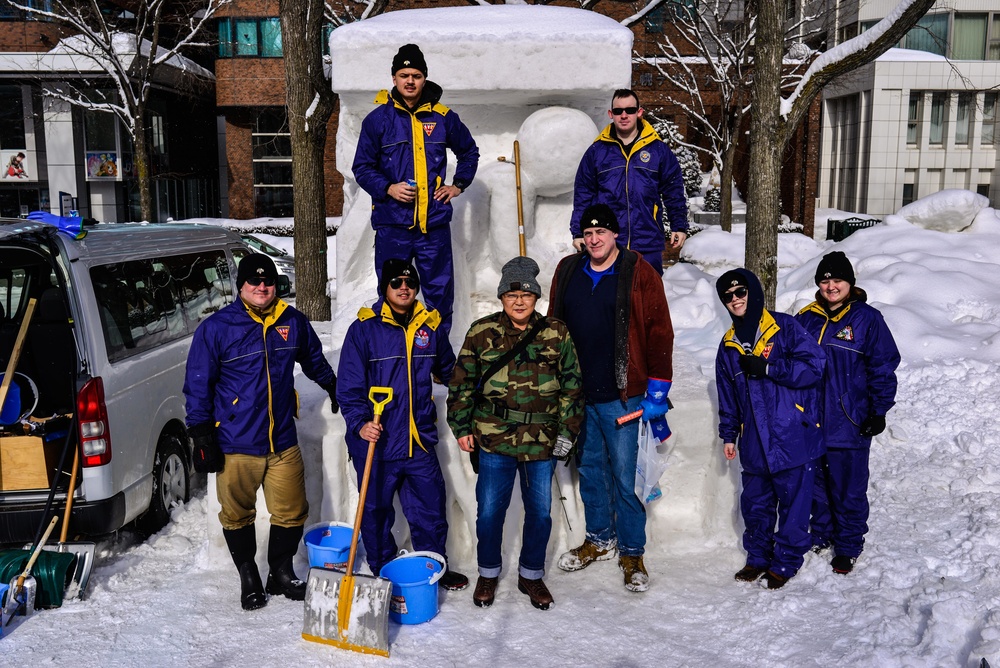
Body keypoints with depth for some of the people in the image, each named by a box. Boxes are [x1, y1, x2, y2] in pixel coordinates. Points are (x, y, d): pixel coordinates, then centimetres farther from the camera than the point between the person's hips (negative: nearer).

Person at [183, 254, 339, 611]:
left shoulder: (293, 322, 5)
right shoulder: (216, 327, -6)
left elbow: (314, 360, 25)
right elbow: (198, 385, -4)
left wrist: (334, 389, 38)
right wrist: (202, 437, -7)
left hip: (283, 443, 3)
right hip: (235, 446, -3)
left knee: (291, 513, 10)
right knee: (238, 515, 10)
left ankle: (281, 573, 30)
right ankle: (248, 578, 29)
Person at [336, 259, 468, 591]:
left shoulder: (430, 326, 6)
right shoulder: (364, 328, -6)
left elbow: (449, 371, 25)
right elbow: (348, 386, -10)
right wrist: (360, 423, -21)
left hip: (420, 442, 3)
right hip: (376, 443, -3)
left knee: (431, 511, 13)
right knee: (376, 513, 12)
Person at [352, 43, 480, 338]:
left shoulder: (444, 117, 7)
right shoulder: (378, 119, 2)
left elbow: (469, 151, 24)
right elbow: (362, 167, 4)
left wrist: (458, 184, 12)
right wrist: (388, 188, -12)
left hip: (435, 224, 2)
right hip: (392, 224, -2)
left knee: (440, 291, 7)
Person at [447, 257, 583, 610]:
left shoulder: (556, 334, 3)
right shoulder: (482, 333, 0)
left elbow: (571, 385, 8)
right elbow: (462, 383, 5)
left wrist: (567, 430, 3)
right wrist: (461, 427, 2)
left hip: (543, 442, 1)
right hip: (495, 439, -1)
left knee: (540, 512, 10)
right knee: (489, 510, 5)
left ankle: (531, 575, 31)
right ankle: (488, 573, 28)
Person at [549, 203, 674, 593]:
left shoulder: (639, 274, -6)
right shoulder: (567, 271, 7)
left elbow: (659, 333, -5)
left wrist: (657, 391, -8)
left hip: (619, 394, -4)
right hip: (576, 393, 5)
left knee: (624, 476, 0)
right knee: (590, 469, 15)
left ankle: (632, 553, 16)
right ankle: (600, 539, 33)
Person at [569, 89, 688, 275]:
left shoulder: (659, 150, 5)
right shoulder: (596, 151, 6)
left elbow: (674, 192, 10)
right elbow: (582, 195, 8)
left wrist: (679, 227, 6)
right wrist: (578, 232, 3)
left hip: (648, 245, 0)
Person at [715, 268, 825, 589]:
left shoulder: (785, 327, -4)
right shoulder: (729, 344, 13)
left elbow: (814, 366, -12)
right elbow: (727, 395, 20)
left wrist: (767, 368, -17)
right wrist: (729, 435, 18)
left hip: (793, 438, -5)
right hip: (754, 443, 5)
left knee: (793, 502, 2)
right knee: (754, 502, 12)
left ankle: (785, 563, 16)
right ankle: (758, 557, 28)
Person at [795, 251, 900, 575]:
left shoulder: (867, 319, -5)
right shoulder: (805, 320, 7)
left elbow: (883, 368, -3)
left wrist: (879, 411, -7)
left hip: (849, 423, -4)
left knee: (848, 489, 4)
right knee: (815, 483, 16)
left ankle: (848, 547, 20)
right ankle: (820, 534, 34)